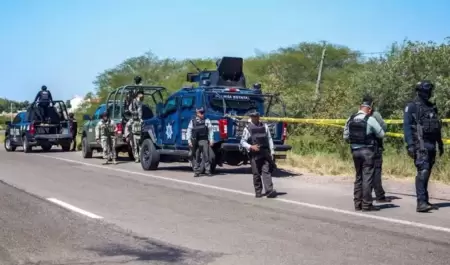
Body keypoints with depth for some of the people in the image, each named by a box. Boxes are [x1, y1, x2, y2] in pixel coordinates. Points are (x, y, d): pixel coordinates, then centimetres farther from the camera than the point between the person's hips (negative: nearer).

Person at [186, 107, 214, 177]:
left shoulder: (207, 121, 8)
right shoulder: (192, 121, 9)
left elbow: (210, 131, 7)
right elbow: (188, 131, 8)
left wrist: (211, 140, 0)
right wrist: (189, 141, 0)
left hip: (204, 140, -1)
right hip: (195, 141, 1)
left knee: (206, 156, -6)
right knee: (196, 157, 3)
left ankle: (208, 171, -2)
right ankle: (196, 172, 9)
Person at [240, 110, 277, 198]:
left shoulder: (264, 126, 12)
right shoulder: (248, 128, 2)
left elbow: (269, 139, 14)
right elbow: (242, 141, 2)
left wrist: (272, 151, 6)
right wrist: (251, 147, -15)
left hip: (265, 152, 2)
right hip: (254, 154, -2)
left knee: (266, 172, -8)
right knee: (256, 173, 4)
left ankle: (269, 191, -15)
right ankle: (258, 192, 15)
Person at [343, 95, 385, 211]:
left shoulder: (350, 119, 4)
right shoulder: (370, 120, -12)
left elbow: (345, 137, 9)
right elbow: (381, 134, -4)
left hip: (355, 151, 6)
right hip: (367, 151, -6)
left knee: (358, 177, 15)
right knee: (367, 177, -2)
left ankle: (358, 203, 17)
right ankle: (366, 204, -1)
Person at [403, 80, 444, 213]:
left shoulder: (432, 107, 17)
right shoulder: (412, 107, -4)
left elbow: (437, 127, 23)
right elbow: (407, 126, -10)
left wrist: (440, 144, 23)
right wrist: (410, 145, -18)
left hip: (431, 145, 7)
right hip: (420, 144, -7)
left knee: (427, 173, 10)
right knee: (423, 171, -17)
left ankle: (425, 201, 16)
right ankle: (421, 202, -21)